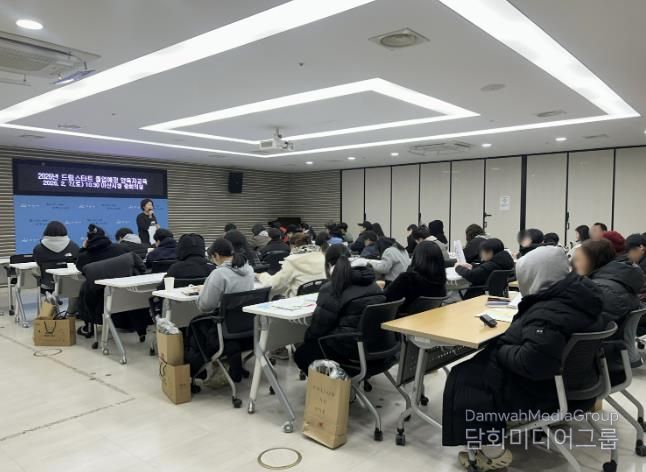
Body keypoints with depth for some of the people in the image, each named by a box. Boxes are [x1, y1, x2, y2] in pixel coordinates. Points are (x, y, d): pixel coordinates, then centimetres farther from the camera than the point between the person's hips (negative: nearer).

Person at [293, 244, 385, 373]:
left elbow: (320, 325, -6)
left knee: (302, 353, 13)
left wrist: (307, 337, 15)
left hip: (352, 347, -8)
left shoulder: (331, 288, -12)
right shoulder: (370, 281, 11)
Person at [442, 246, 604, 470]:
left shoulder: (549, 314, -32)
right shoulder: (580, 294, 0)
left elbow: (530, 362, -40)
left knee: (463, 378, -2)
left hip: (546, 391, -10)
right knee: (482, 365, 22)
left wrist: (501, 349, -22)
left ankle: (492, 451, 2)